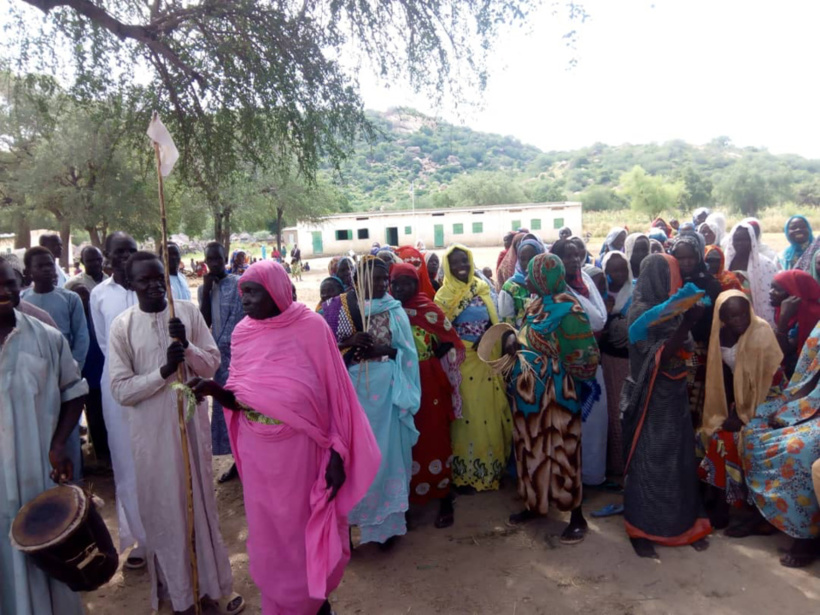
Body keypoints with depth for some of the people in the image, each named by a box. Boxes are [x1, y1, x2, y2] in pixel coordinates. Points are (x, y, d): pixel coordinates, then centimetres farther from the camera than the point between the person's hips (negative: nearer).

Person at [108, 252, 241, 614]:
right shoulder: (122, 326, -7)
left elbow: (213, 364, -1)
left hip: (192, 418, 2)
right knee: (164, 508, 9)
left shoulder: (188, 312, -3)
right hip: (151, 429, -1)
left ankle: (213, 583, 31)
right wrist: (164, 370, -21)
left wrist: (187, 346, -19)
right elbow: (121, 390, -9)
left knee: (202, 501, 13)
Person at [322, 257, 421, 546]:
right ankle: (343, 522, 21)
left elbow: (407, 352, 3)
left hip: (386, 390, 1)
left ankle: (385, 521, 20)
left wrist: (384, 349, -15)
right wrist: (349, 343, -17)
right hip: (350, 390, -1)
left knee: (385, 453, 5)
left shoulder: (394, 309, 6)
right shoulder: (338, 305, 3)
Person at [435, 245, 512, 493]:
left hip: (484, 360, 3)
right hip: (459, 361, -3)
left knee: (488, 413, 8)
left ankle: (489, 469, 23)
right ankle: (465, 473, 11)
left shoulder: (483, 288, 9)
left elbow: (495, 322, 8)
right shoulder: (444, 295, 0)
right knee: (465, 414, 0)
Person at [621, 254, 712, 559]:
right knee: (647, 460, 3)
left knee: (678, 459, 14)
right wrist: (686, 323, -28)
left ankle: (681, 522, 28)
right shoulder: (640, 311, -15)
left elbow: (685, 350, 13)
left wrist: (692, 321, 0)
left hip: (674, 395, 7)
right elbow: (656, 358, -23)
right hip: (650, 398, -7)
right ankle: (641, 529, 16)